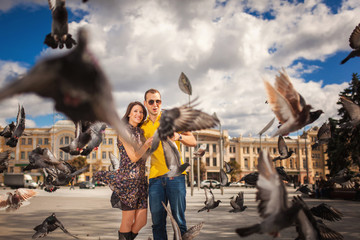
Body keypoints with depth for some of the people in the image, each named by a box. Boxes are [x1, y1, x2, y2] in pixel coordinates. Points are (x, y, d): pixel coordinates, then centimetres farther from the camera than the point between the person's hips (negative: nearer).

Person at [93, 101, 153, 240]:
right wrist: (148, 143, -11)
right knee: (128, 221, 1)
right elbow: (134, 157, -14)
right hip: (128, 180, -7)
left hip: (140, 180, 7)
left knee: (142, 221, 7)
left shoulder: (139, 132, 15)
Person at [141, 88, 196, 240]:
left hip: (175, 174, -3)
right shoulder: (143, 127, 16)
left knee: (179, 219, -4)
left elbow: (193, 142, 4)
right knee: (157, 220, 3)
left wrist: (179, 136, -17)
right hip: (155, 176, 3)